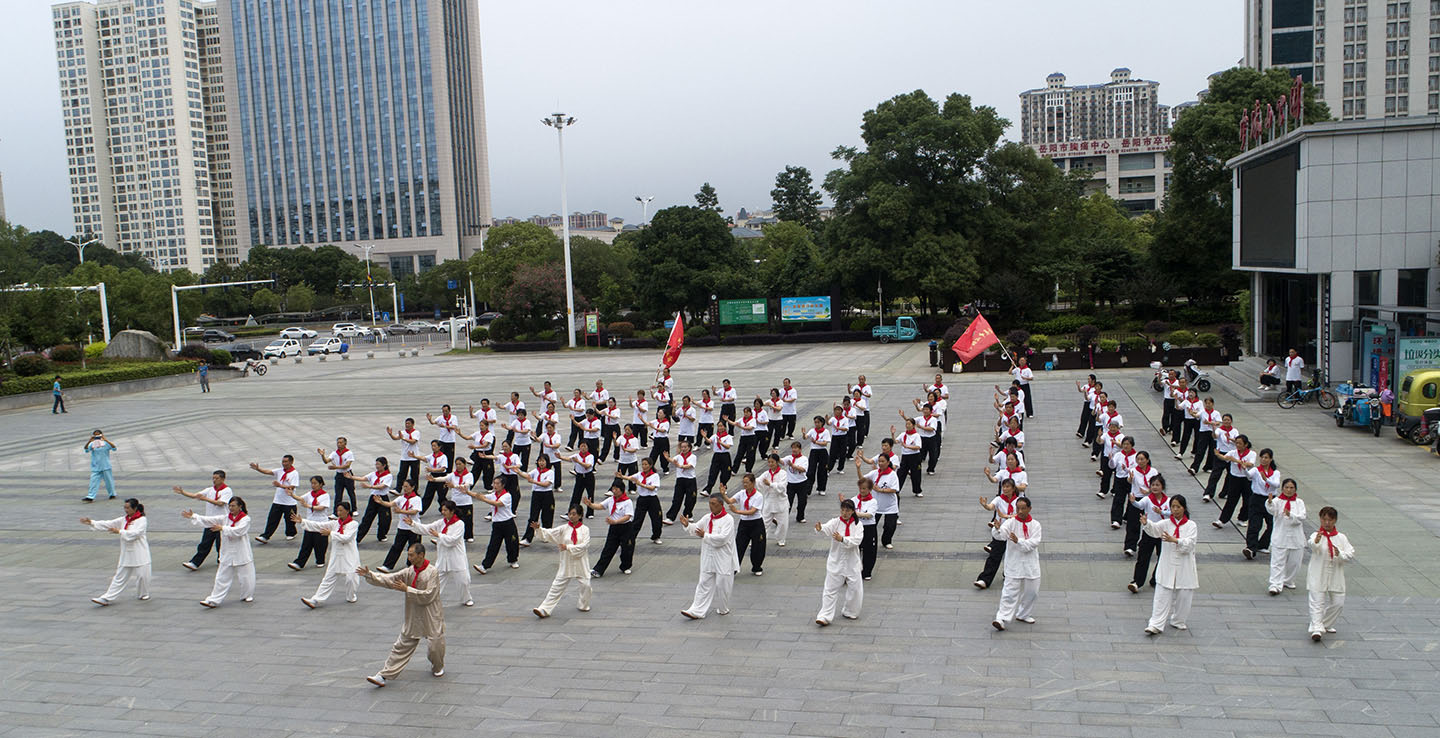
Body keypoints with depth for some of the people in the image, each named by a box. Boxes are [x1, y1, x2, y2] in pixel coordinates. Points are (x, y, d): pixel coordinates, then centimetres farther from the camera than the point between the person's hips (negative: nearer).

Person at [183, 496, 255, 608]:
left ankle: (247, 595, 27)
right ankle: (213, 601, 9)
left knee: (245, 577, 6)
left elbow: (237, 531, -24)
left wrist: (223, 528, -26)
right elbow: (208, 520, 2)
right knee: (222, 578, 6)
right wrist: (192, 517, -5)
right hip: (227, 554, 4)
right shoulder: (225, 518, 7)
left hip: (242, 554, -4)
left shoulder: (245, 519, -10)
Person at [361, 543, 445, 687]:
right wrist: (369, 575, -12)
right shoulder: (408, 572, 2)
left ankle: (438, 668, 35)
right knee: (401, 647, 5)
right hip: (413, 618, 5)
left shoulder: (432, 572, -16)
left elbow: (428, 595, -22)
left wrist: (407, 589, -22)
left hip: (431, 618, -5)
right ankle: (384, 676, 7)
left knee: (436, 645, 4)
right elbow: (388, 580, -1)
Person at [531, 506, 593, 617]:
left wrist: (568, 547, -22)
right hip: (566, 563, 1)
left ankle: (583, 606, 28)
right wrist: (538, 529, -26)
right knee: (556, 586, 1)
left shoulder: (585, 529, -4)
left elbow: (584, 545, -15)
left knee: (585, 585, 1)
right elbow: (549, 533, -8)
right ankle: (544, 609, 3)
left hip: (580, 563, -1)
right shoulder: (564, 528, 1)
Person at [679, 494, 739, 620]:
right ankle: (697, 611, 4)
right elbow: (696, 528, 9)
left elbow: (722, 538, -22)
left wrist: (705, 535, -25)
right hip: (708, 558, 5)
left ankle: (723, 609, 26)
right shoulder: (707, 518, 7)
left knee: (721, 585, 5)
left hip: (723, 560, -5)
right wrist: (687, 525, -11)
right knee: (704, 584, 5)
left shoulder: (728, 519, -13)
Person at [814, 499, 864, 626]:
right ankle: (825, 616, 2)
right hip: (835, 561, -1)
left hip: (852, 562, 1)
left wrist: (842, 539, -35)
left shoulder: (857, 525, -3)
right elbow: (827, 527, -28)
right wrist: (819, 528, -53)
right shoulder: (835, 522, -6)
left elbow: (857, 540, -18)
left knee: (855, 589, 8)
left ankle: (849, 612, 30)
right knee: (830, 589, -1)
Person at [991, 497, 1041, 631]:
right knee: (1010, 591, -7)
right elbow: (1001, 534, -26)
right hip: (1014, 563, -3)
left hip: (1030, 564, 3)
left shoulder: (1035, 524, -1)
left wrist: (1018, 541, -26)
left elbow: (1034, 542, -13)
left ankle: (1023, 614, 34)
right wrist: (997, 529, -50)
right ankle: (1002, 619, -8)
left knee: (1031, 591, 13)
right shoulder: (1011, 522, -6)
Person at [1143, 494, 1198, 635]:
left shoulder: (1191, 526, -2)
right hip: (1167, 567, 0)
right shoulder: (1166, 524, 1)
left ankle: (1178, 621, 31)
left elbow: (1189, 544, -16)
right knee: (1162, 597, -2)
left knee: (1183, 596, 10)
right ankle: (1156, 625, -2)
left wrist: (1175, 540, -33)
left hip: (1184, 568, 0)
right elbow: (1154, 529, -19)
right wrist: (1146, 523, -41)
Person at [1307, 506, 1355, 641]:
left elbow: (1351, 554, -2)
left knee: (1338, 602, 11)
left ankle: (1326, 624, 32)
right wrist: (1316, 541, -53)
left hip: (1336, 576, 4)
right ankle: (1316, 628, -10)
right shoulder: (1316, 535, -7)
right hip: (1318, 576, -4)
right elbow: (1312, 546, -30)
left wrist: (1340, 554, -22)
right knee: (1317, 602, -9)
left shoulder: (1341, 537, 5)